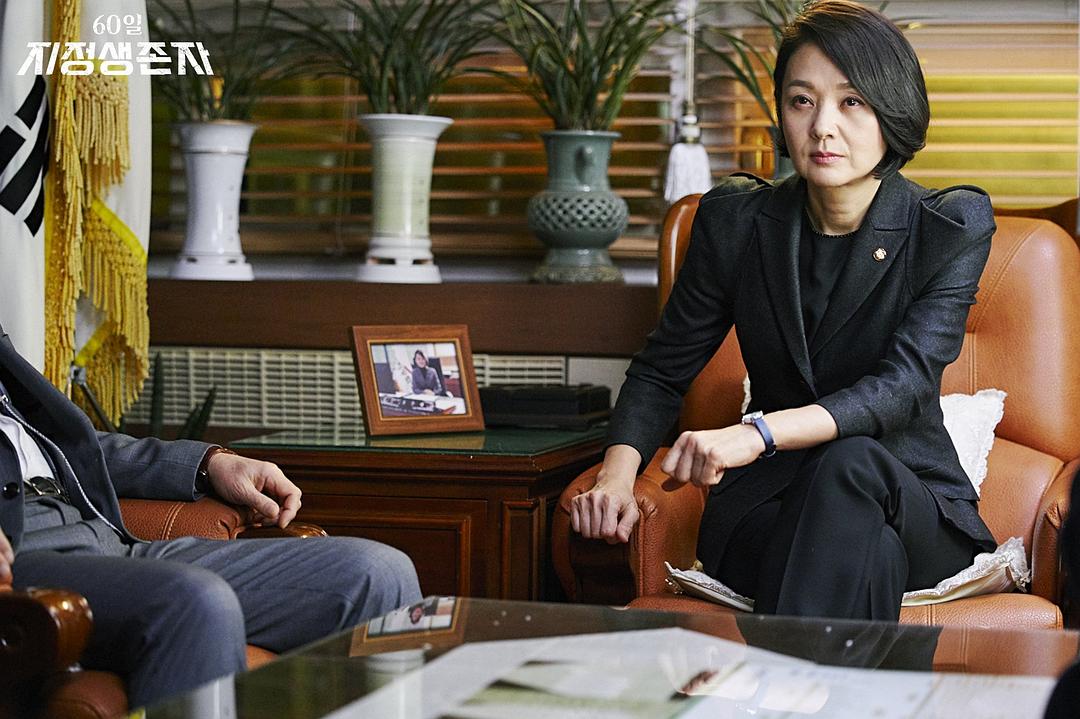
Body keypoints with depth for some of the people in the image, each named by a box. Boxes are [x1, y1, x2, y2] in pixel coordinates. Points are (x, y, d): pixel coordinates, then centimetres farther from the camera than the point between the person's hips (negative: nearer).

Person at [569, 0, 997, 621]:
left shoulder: (954, 227, -6)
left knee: (850, 463, -37)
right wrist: (617, 476, -15)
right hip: (767, 502, 0)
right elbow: (662, 370, 8)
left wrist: (758, 434, -38)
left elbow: (903, 385, -20)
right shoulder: (736, 219, 2)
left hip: (915, 504, 1)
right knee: (868, 552, -37)